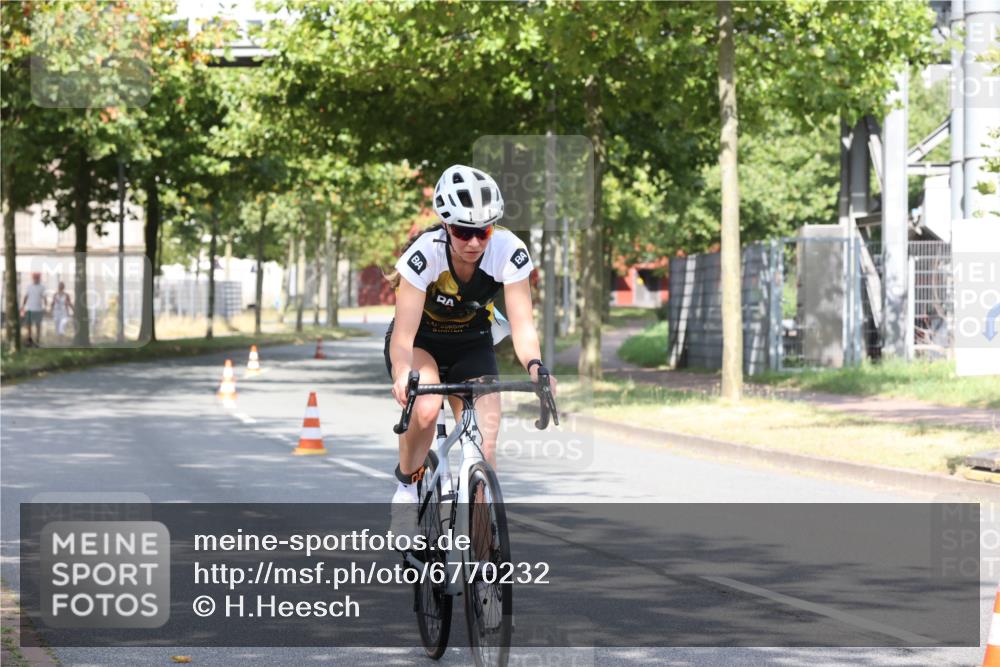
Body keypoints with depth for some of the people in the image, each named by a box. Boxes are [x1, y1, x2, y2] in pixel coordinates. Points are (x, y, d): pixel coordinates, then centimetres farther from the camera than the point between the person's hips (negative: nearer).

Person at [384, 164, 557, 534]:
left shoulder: (509, 251, -26)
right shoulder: (425, 253, -32)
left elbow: (522, 324, -29)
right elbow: (403, 335, -35)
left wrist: (534, 365, -49)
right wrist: (403, 375, -55)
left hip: (472, 346, 2)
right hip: (422, 341, -2)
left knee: (485, 447, -13)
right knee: (426, 408, -32)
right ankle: (407, 485, -5)